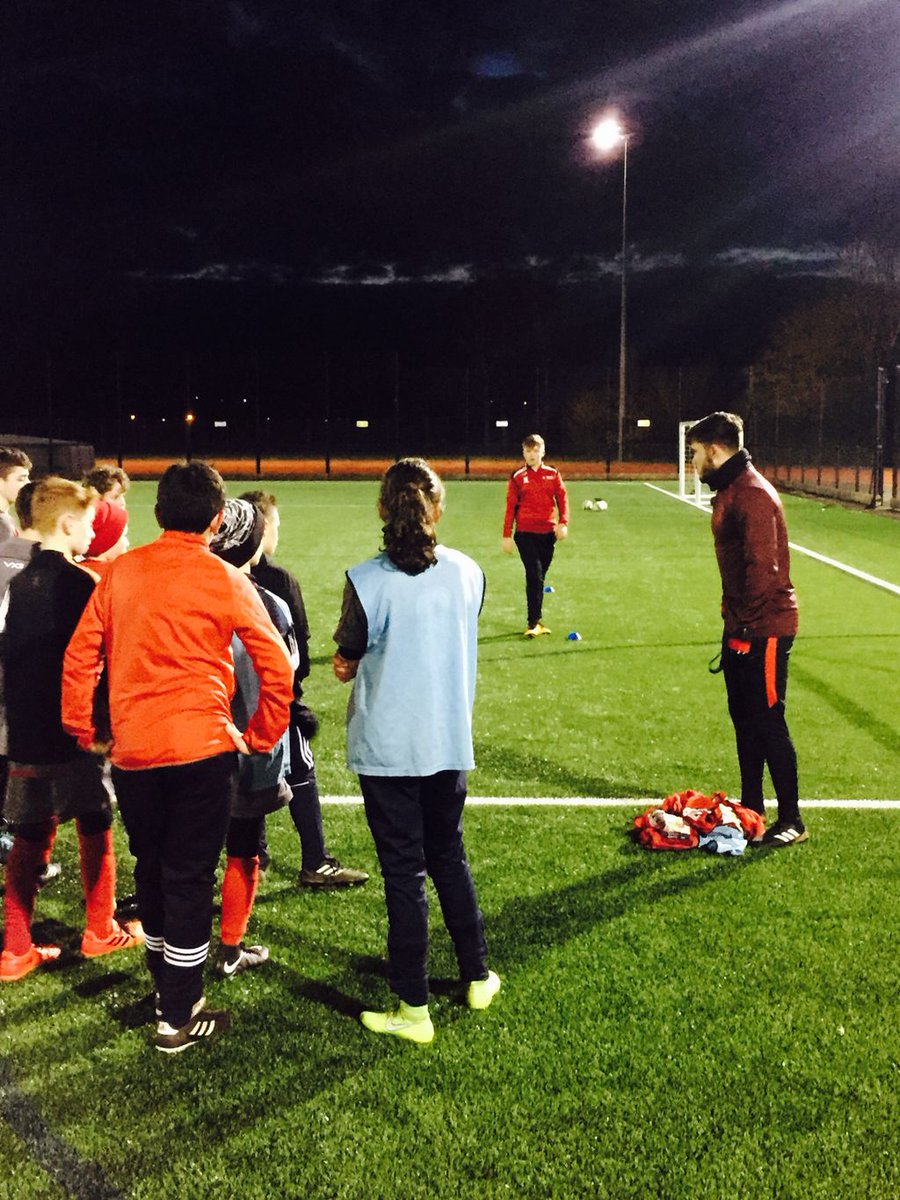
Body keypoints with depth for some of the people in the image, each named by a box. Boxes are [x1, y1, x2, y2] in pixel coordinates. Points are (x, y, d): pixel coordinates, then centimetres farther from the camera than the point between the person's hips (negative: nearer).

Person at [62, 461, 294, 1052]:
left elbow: (80, 657, 6)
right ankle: (180, 1019, 15)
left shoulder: (121, 572, 4)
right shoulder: (225, 580, -5)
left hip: (131, 751, 4)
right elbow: (277, 665, -5)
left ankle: (167, 987, 35)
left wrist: (83, 731, 16)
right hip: (201, 748, -3)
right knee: (190, 880, 6)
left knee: (151, 871, 20)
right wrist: (261, 736, 7)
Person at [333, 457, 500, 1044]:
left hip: (387, 748, -4)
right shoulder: (469, 573, -3)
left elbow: (344, 666, -6)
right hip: (451, 741, 4)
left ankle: (414, 1009, 15)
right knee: (450, 858, 22)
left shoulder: (367, 582, -15)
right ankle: (478, 978, 33)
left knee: (404, 874, 6)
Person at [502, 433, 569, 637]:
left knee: (539, 577, 11)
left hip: (548, 533, 3)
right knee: (535, 576, -12)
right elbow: (510, 507, 2)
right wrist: (507, 536, -2)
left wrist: (563, 523, -11)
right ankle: (534, 623, -9)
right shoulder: (517, 477, 2)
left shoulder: (553, 474, 8)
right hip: (526, 534, -3)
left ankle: (535, 620, 21)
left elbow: (562, 498, 4)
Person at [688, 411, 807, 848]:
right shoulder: (729, 491, 13)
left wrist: (747, 625, -19)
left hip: (765, 629, -10)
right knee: (744, 719, 15)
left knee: (768, 722, -4)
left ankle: (791, 821, 7)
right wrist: (735, 621, 16)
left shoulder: (753, 495, -18)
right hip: (741, 627, 10)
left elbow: (762, 567, -23)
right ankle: (751, 808, 27)